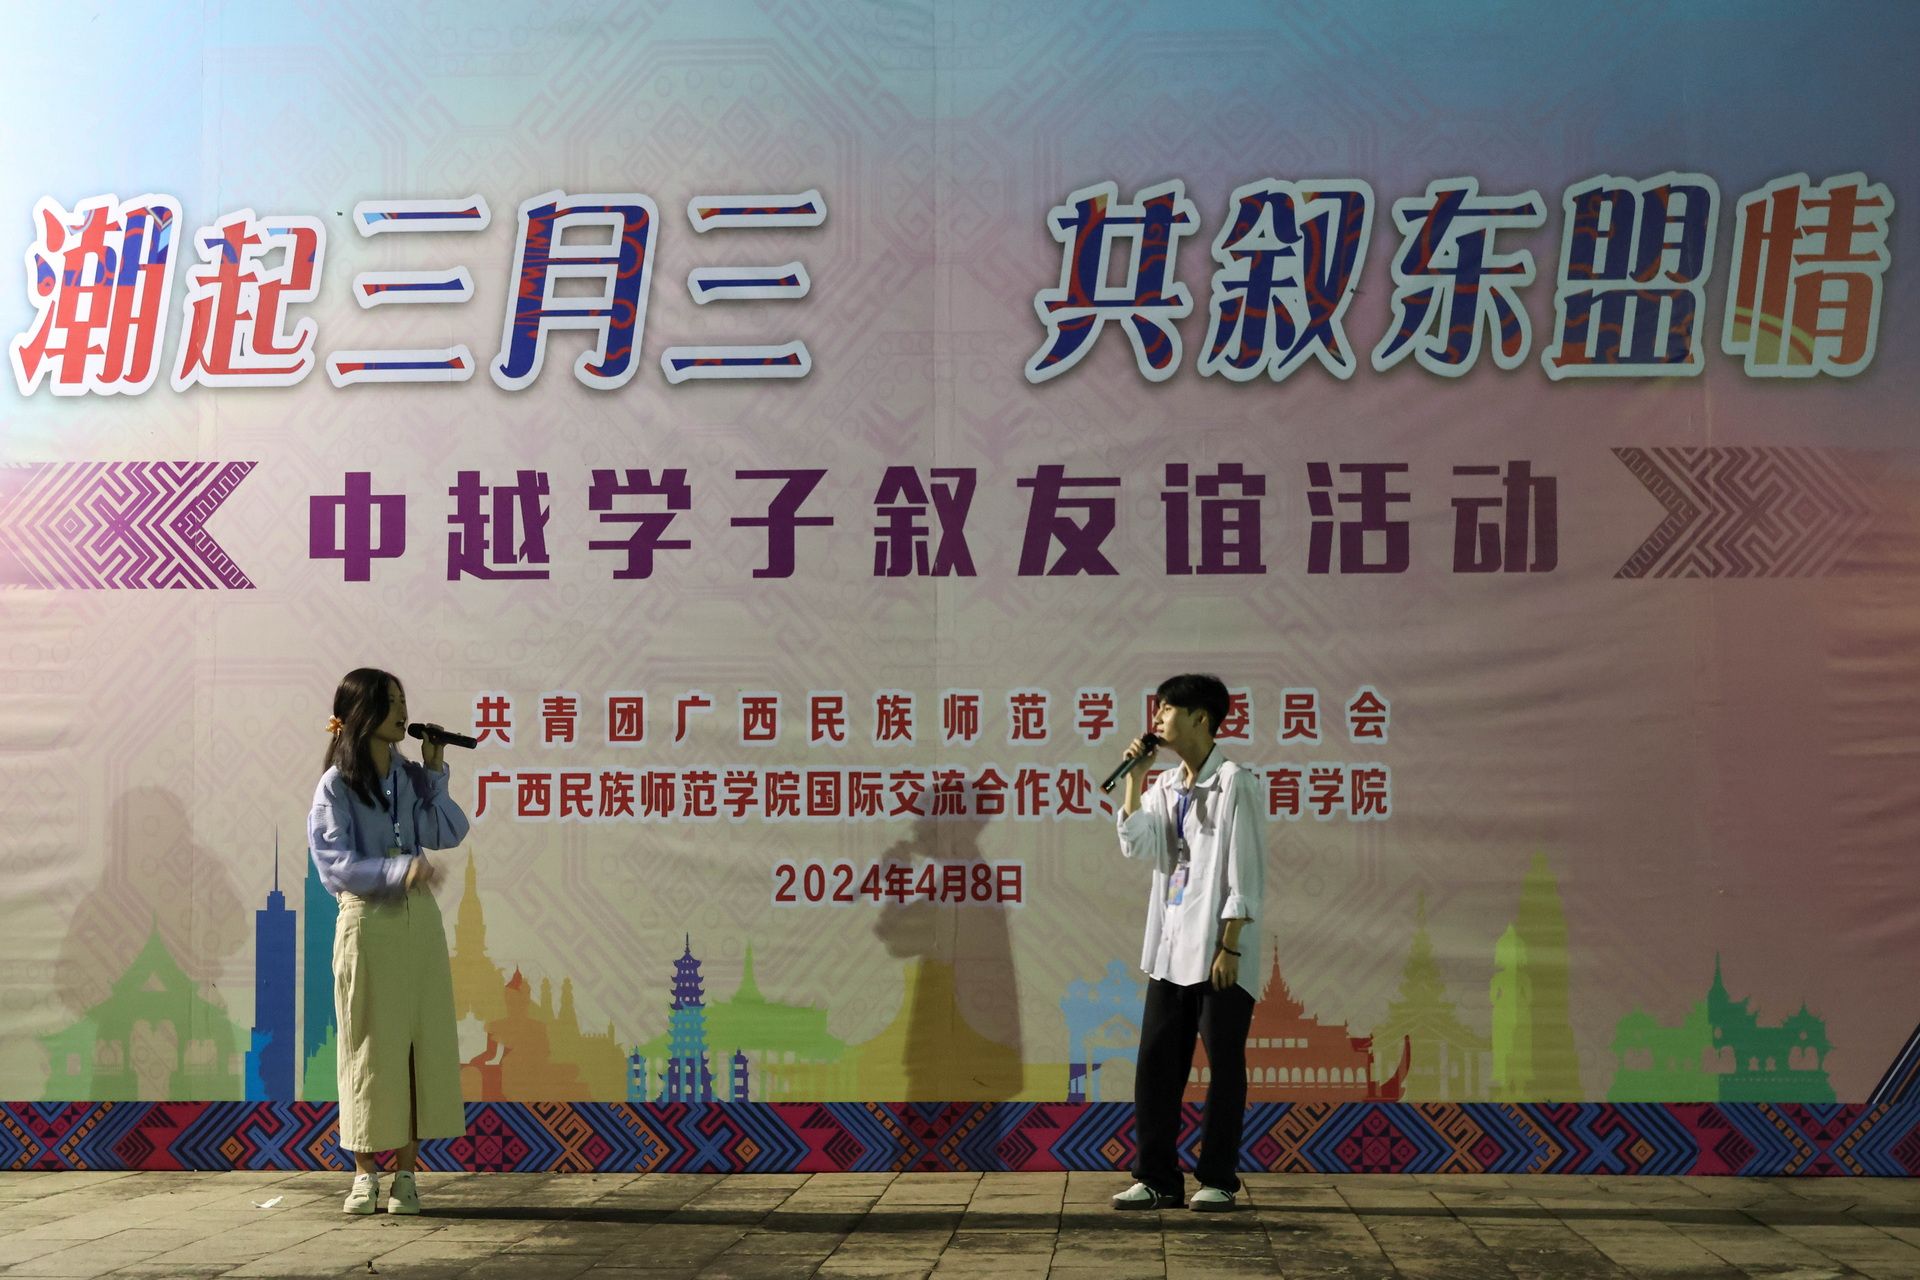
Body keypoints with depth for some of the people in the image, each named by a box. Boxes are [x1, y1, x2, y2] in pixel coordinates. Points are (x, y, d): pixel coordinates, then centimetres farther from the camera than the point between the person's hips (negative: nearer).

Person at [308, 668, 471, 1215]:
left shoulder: (409, 777, 11)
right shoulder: (336, 786, -4)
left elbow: (449, 833, -1)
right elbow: (335, 863, -14)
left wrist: (434, 771, -1)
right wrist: (399, 869, -26)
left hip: (418, 919, 5)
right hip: (367, 921, -4)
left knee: (421, 1042, 2)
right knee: (370, 1046, 1)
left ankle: (405, 1172, 10)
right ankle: (365, 1173, 11)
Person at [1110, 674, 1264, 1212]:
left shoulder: (1234, 783, -8)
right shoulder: (1165, 786, 13)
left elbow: (1244, 874, -12)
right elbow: (1138, 846, 0)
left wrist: (1229, 947, -16)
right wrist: (1134, 778, -2)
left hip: (1217, 951, -7)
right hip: (1171, 948, 7)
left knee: (1224, 1065, 2)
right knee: (1155, 1063, 6)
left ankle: (1218, 1180, 10)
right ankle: (1158, 1177, 13)